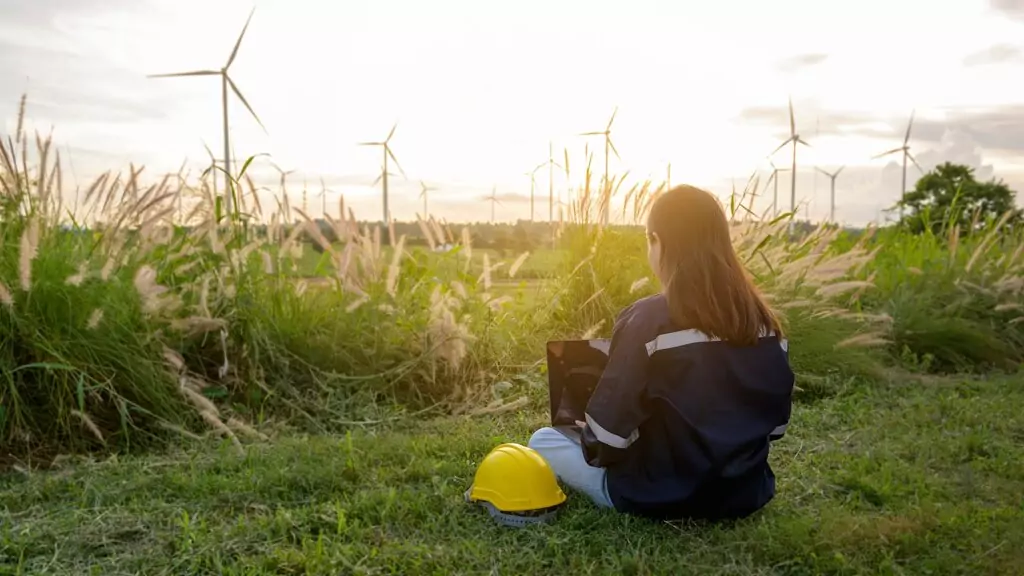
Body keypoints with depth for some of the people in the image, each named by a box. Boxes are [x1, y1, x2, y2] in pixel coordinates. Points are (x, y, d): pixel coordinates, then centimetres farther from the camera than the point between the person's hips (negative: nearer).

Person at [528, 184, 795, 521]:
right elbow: (776, 424, 3)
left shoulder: (647, 320, -24)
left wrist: (589, 438, 0)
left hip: (659, 497, -6)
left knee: (543, 440, 12)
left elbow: (607, 436, -22)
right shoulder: (762, 319, -7)